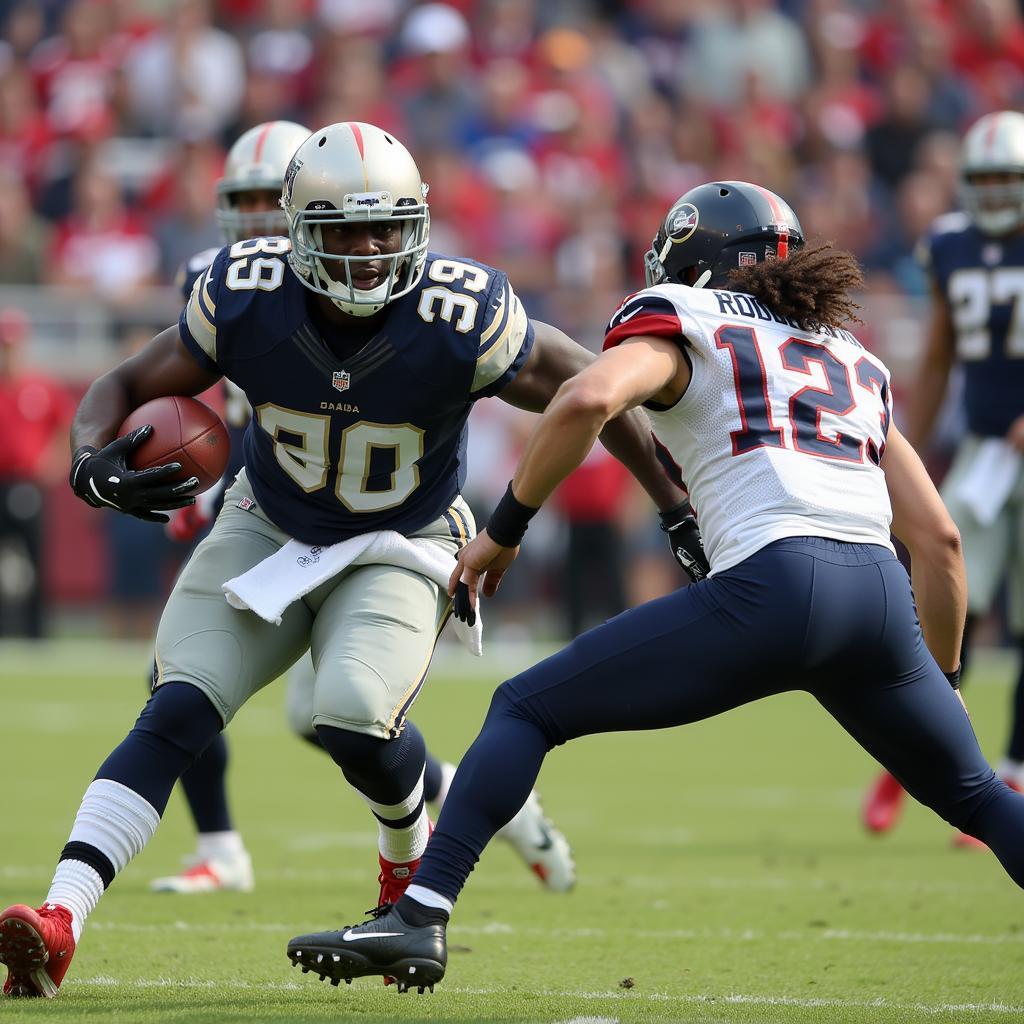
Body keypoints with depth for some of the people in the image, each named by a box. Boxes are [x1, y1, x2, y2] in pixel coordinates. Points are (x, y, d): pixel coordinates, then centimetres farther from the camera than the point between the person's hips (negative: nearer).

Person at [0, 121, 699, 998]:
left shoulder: (460, 320, -27)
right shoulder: (246, 300, -19)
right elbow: (128, 385, -7)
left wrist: (680, 514, -9)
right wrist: (92, 463, -29)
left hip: (398, 548, -2)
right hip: (268, 532, 2)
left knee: (356, 716, -27)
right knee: (175, 716, -17)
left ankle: (410, 853, 9)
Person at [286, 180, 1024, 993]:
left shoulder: (679, 323, 15)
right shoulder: (855, 364, 30)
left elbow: (588, 400, -7)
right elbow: (939, 538, 26)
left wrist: (505, 528, 3)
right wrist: (940, 682, 35)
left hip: (772, 584, -5)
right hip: (880, 598, 5)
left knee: (527, 710, 9)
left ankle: (420, 917, -5)